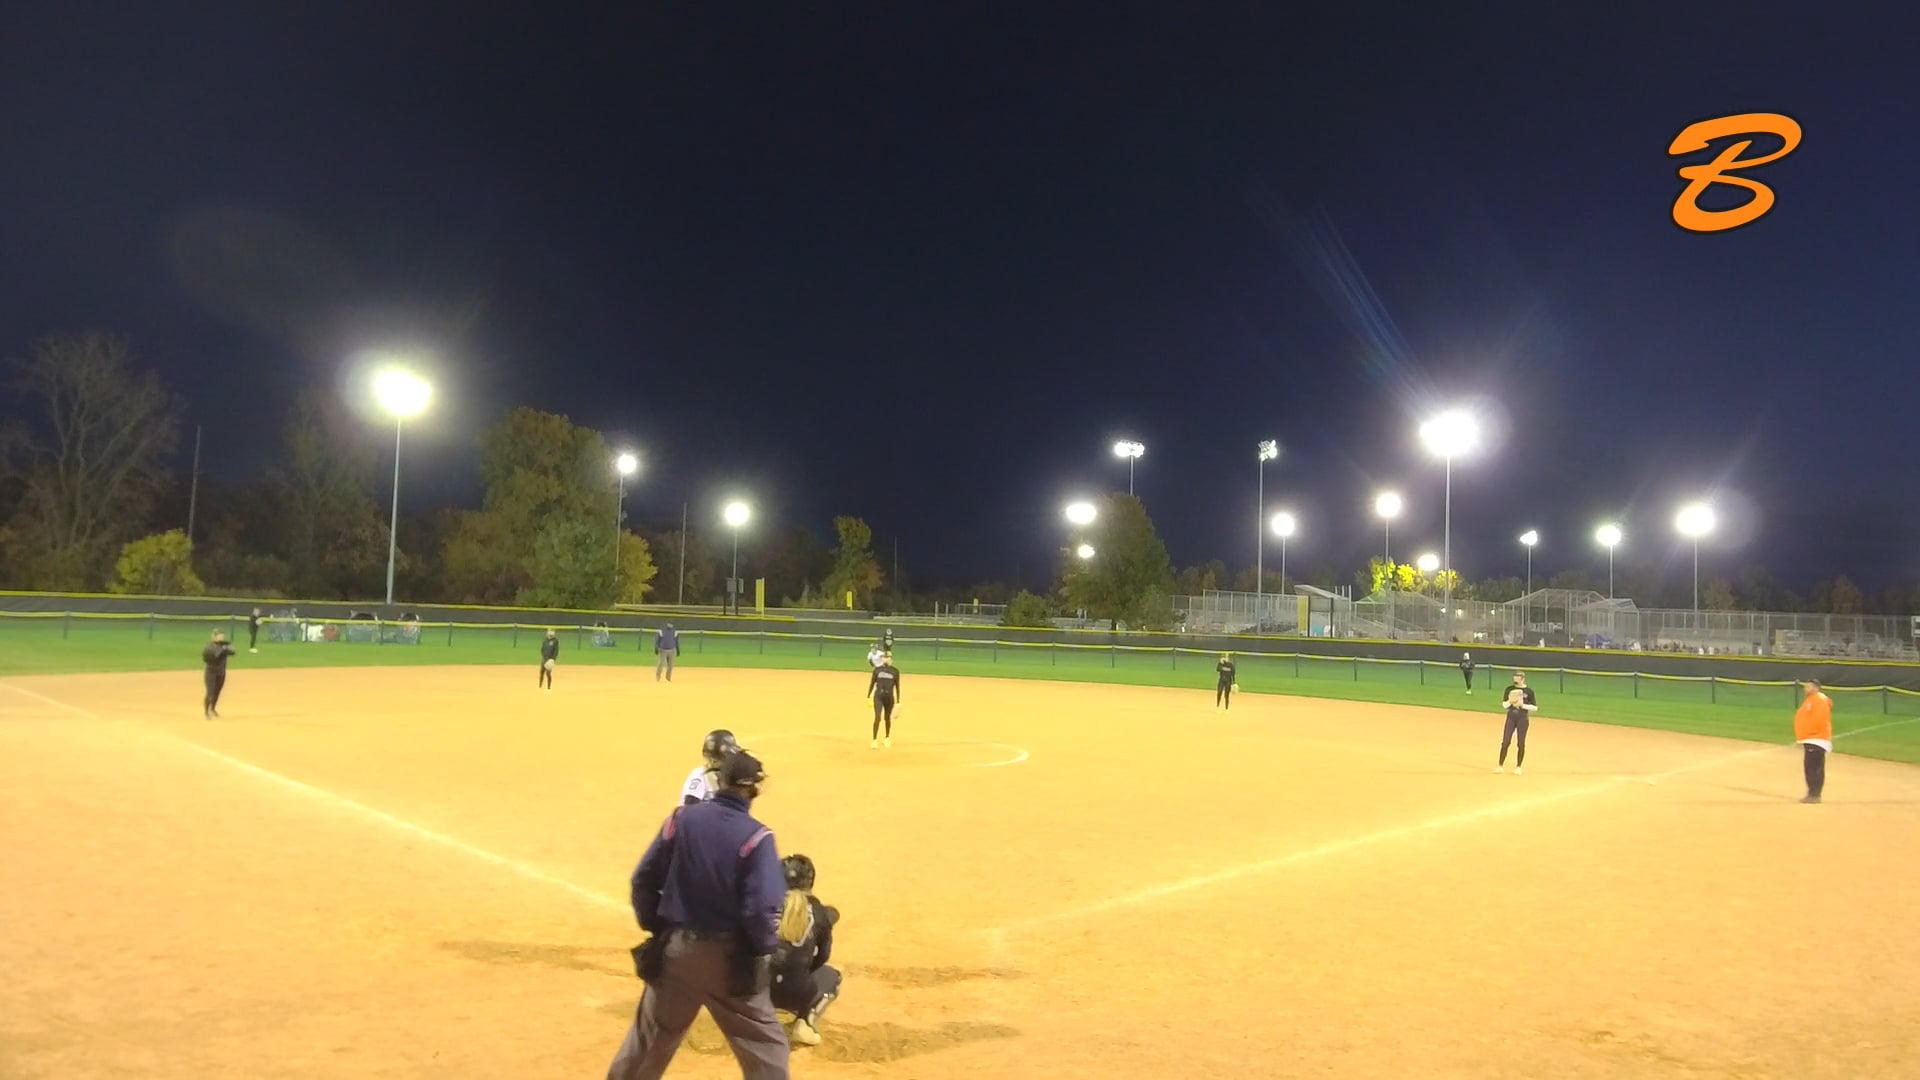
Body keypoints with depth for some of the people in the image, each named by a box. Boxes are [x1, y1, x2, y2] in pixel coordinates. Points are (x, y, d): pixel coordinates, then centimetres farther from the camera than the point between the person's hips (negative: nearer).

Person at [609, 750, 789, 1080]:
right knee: (765, 1044, 9)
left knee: (650, 1035, 24)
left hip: (675, 947, 4)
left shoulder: (682, 818, -5)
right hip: (728, 956, -4)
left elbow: (644, 880, 0)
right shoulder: (755, 836, -16)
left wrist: (654, 927, 13)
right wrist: (765, 949, -2)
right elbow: (762, 908, -21)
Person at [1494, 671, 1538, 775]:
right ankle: (1500, 766, 4)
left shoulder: (1529, 691, -3)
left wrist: (1523, 705, -17)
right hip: (1511, 717, 2)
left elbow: (1535, 707, -3)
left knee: (1521, 744, 3)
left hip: (1523, 718, -2)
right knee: (1505, 742, 0)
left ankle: (1518, 767, 12)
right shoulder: (1509, 689, 4)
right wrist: (1510, 701, -16)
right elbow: (1504, 704, 5)